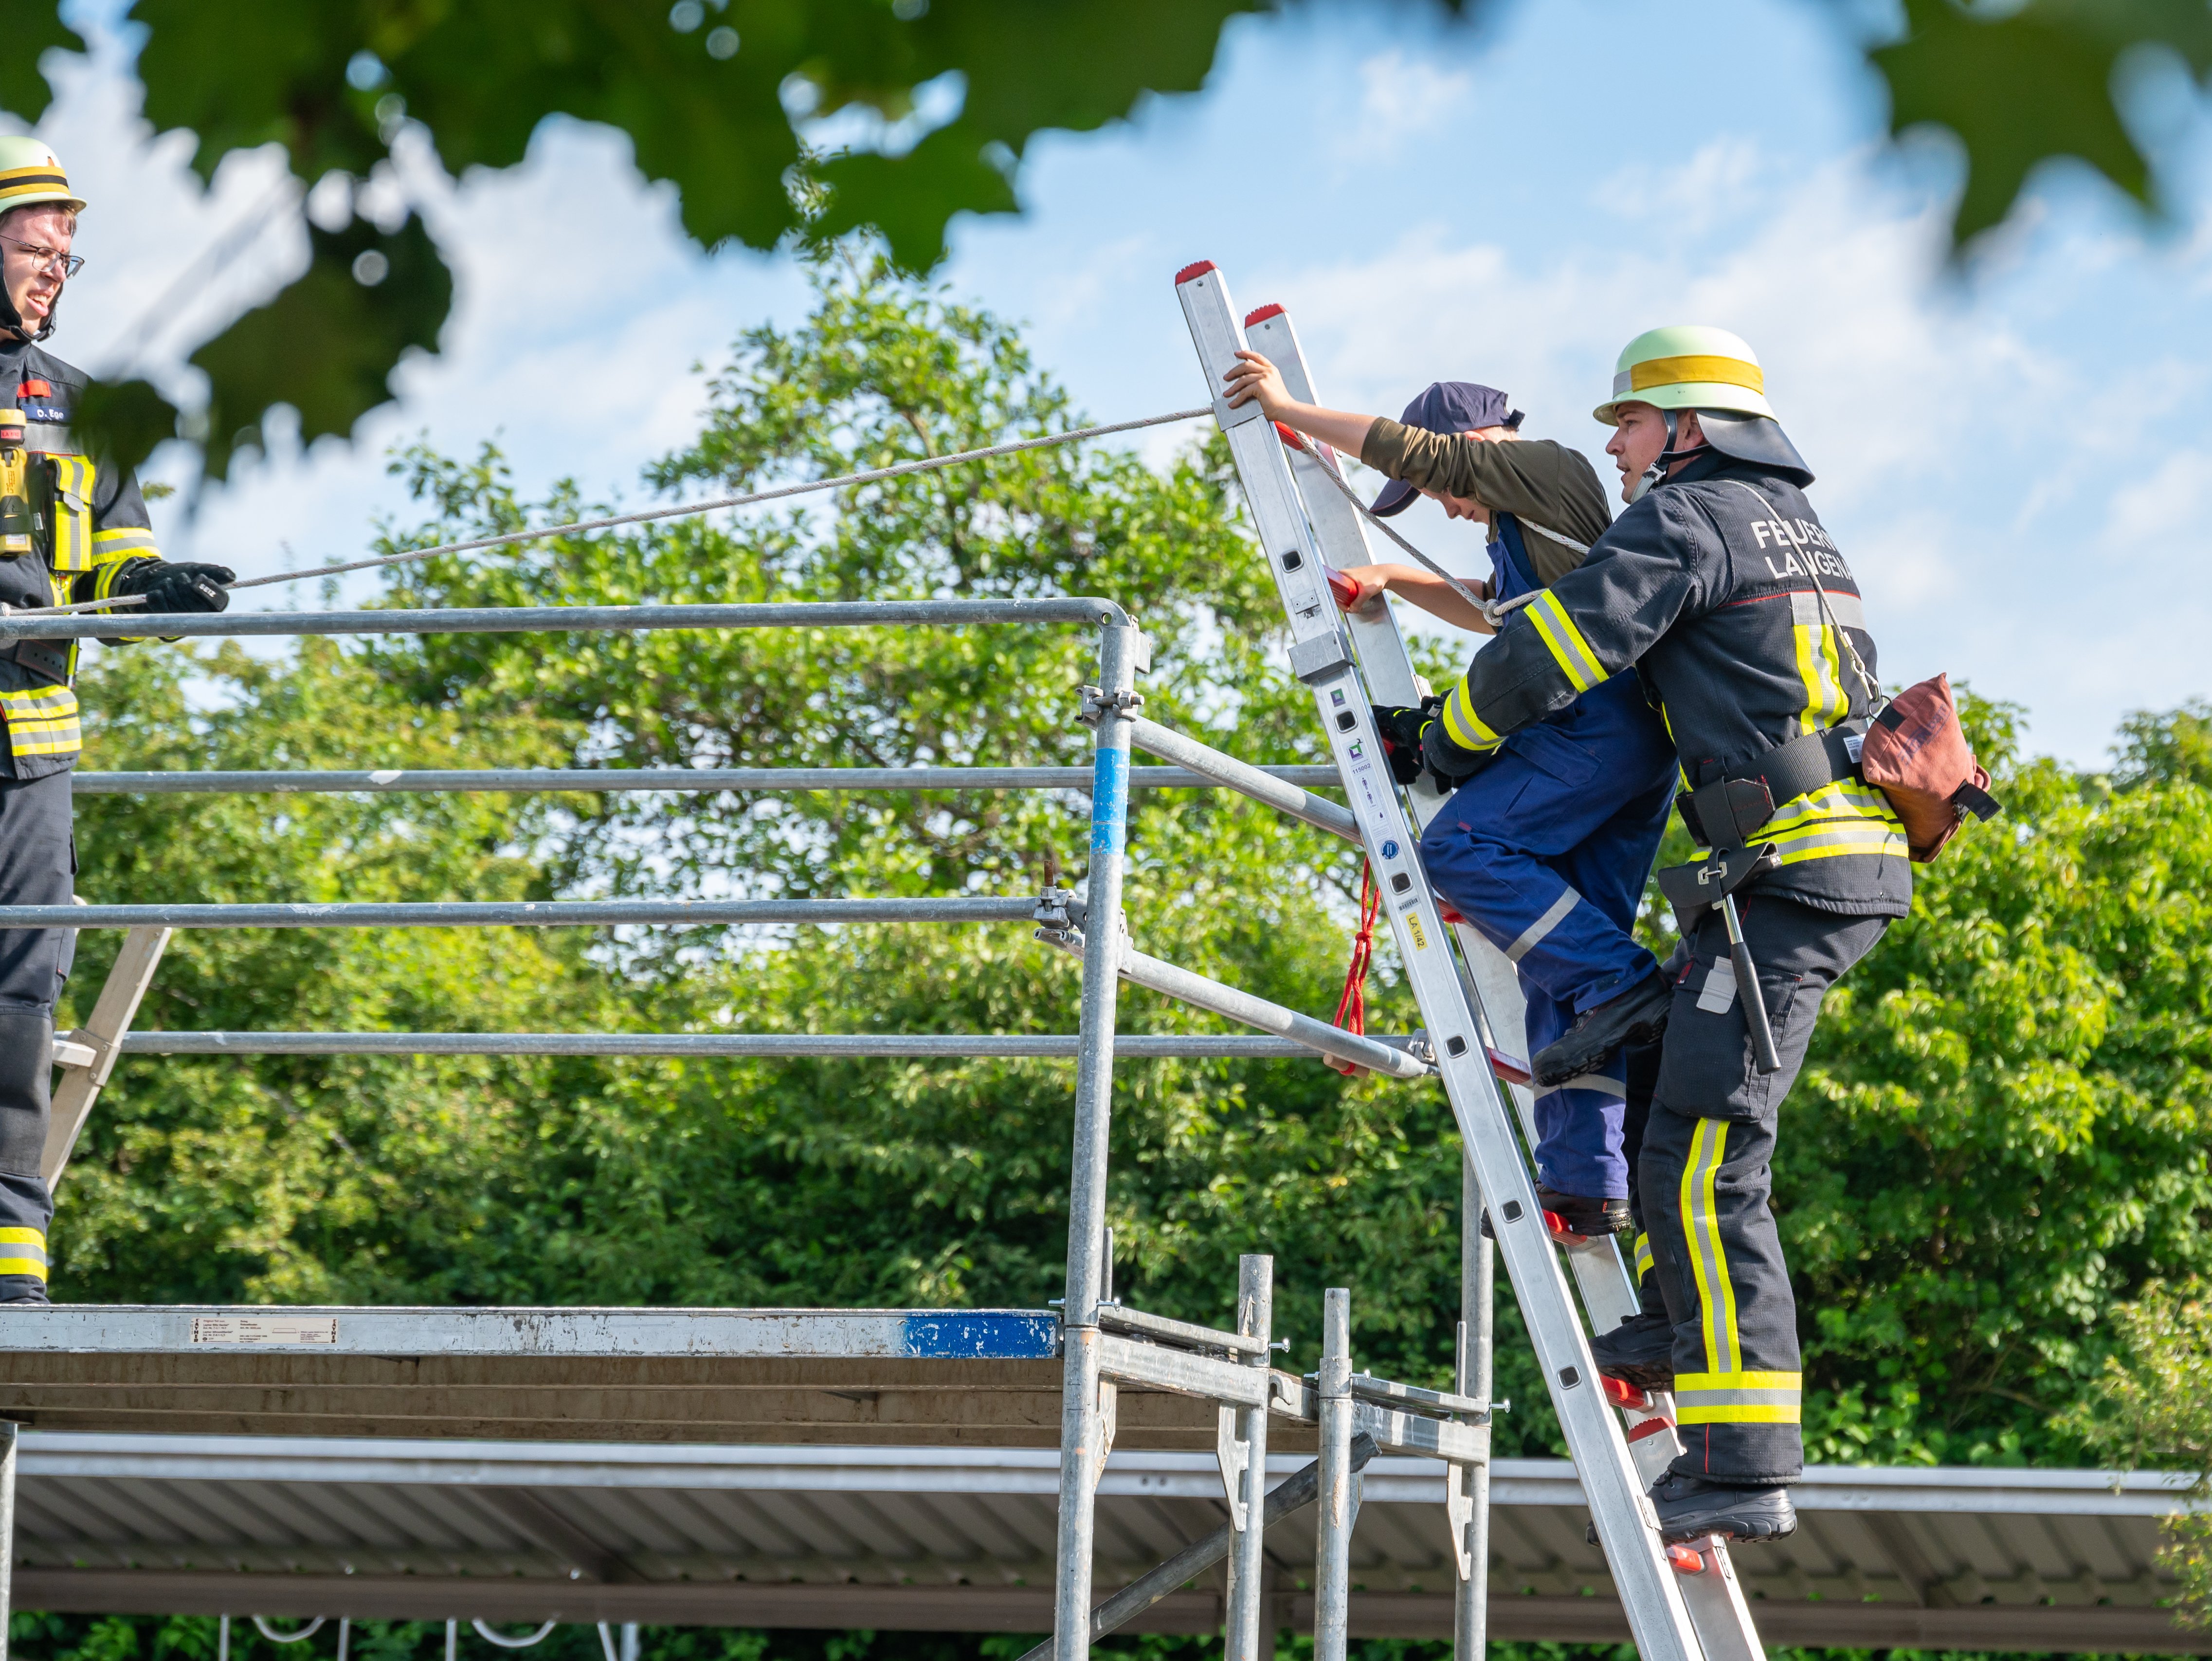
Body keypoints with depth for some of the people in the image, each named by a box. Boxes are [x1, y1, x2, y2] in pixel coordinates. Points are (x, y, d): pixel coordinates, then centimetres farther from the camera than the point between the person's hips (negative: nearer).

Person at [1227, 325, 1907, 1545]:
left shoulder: (1686, 520, -5)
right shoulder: (1789, 519, 25)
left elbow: (1542, 657, -8)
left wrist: (1448, 741, 10)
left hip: (1786, 869, -10)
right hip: (1850, 863, 10)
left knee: (1704, 1167, -12)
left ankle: (1744, 1467, -16)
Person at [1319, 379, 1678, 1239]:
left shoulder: (1550, 468, 2)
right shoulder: (1527, 523, 31)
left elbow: (1414, 453, -3)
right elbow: (1495, 612, 45)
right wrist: (1393, 580, 37)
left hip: (1599, 720, -10)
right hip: (1636, 746, 10)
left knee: (1461, 847, -18)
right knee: (1560, 949, 4)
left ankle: (1627, 991, -23)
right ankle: (1588, 1180, -2)